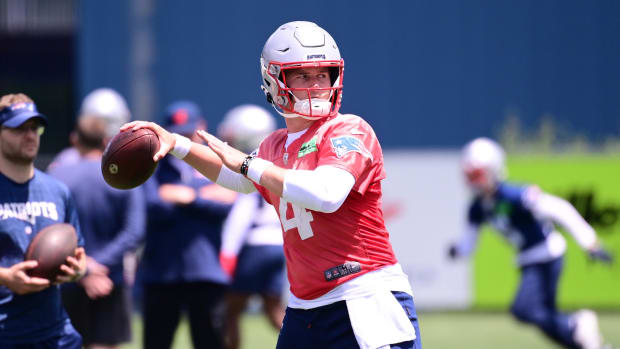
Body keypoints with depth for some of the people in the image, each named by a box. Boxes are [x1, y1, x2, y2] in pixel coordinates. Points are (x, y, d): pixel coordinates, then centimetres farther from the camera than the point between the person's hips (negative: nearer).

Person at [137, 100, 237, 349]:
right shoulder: (153, 168, 6)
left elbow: (226, 207, -5)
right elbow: (153, 209, -10)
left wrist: (189, 198, -12)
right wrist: (206, 196, -10)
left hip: (205, 273, 0)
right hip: (160, 273, 0)